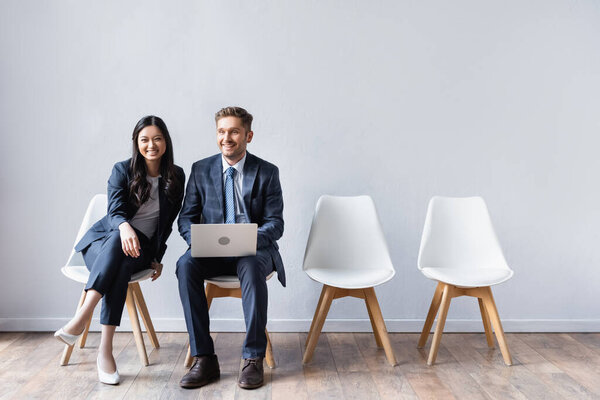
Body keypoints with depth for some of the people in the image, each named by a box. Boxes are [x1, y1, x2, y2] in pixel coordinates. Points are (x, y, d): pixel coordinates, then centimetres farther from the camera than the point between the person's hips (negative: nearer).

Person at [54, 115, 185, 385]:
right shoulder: (122, 170, 0)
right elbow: (115, 210, -15)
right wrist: (125, 227, -38)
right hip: (101, 241, -1)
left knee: (122, 263, -36)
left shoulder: (176, 177, 6)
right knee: (118, 238, -38)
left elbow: (167, 223, 13)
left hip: (141, 248, 1)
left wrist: (157, 257, 7)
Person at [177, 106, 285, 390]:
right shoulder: (201, 169, 8)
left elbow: (275, 223, -3)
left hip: (254, 250, -2)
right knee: (186, 265, -29)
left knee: (252, 267, -37)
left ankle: (253, 358, -26)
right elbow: (186, 217, 6)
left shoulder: (267, 172, 2)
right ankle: (203, 359, -25)